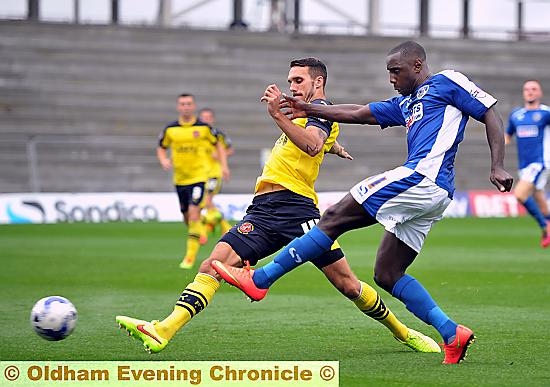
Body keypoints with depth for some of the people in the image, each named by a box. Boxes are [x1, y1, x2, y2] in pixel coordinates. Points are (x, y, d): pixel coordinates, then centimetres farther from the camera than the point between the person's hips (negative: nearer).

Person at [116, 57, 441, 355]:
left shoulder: (320, 109, 0)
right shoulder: (306, 114, 27)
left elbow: (313, 145, -24)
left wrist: (278, 114, -32)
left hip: (295, 205, -8)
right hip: (263, 211, 8)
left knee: (346, 283, -7)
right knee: (215, 264, -11)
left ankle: (404, 332, 14)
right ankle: (163, 331, -24)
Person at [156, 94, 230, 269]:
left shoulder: (204, 128, -4)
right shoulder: (170, 129, 1)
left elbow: (218, 145, 9)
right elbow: (161, 148, 13)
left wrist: (224, 166, -1)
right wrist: (163, 160, -8)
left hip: (199, 176, -4)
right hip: (179, 178, 4)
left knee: (194, 212, -18)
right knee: (187, 217, 11)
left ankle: (190, 256, -15)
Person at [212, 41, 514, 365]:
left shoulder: (447, 83, 5)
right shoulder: (405, 104, 29)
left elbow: (491, 116, 1)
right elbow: (358, 114, 30)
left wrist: (498, 167, -10)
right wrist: (310, 111, 25)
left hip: (423, 177, -10)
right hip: (433, 195, 10)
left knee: (335, 217, -9)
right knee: (387, 274, 7)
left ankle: (259, 279, -10)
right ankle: (453, 334, 0)